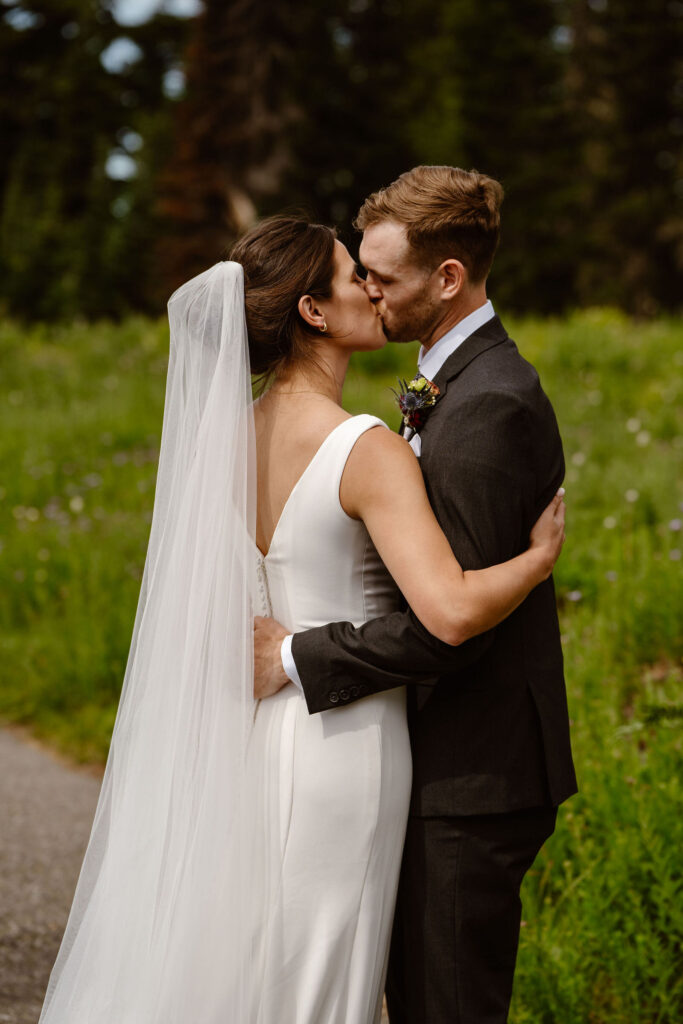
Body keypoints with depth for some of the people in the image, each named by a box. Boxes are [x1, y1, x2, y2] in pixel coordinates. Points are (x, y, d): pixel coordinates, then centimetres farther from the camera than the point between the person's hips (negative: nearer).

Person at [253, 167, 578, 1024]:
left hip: (475, 778, -10)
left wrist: (297, 657, -17)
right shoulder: (462, 381, 12)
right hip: (452, 762, 10)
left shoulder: (490, 406, -21)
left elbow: (451, 618, -25)